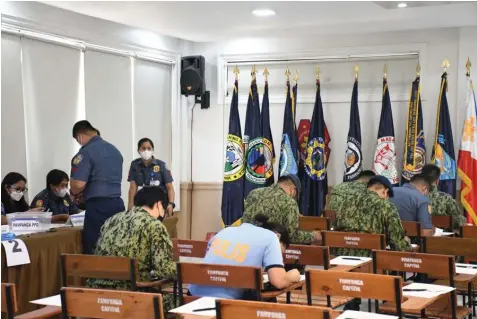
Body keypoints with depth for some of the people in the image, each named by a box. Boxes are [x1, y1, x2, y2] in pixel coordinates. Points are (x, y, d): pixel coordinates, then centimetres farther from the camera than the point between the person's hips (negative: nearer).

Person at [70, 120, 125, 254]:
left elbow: (79, 184, -15)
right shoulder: (115, 150, 17)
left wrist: (74, 194, 7)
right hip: (117, 204, 7)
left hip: (98, 206, -7)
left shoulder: (86, 152, -8)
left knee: (94, 251, -3)